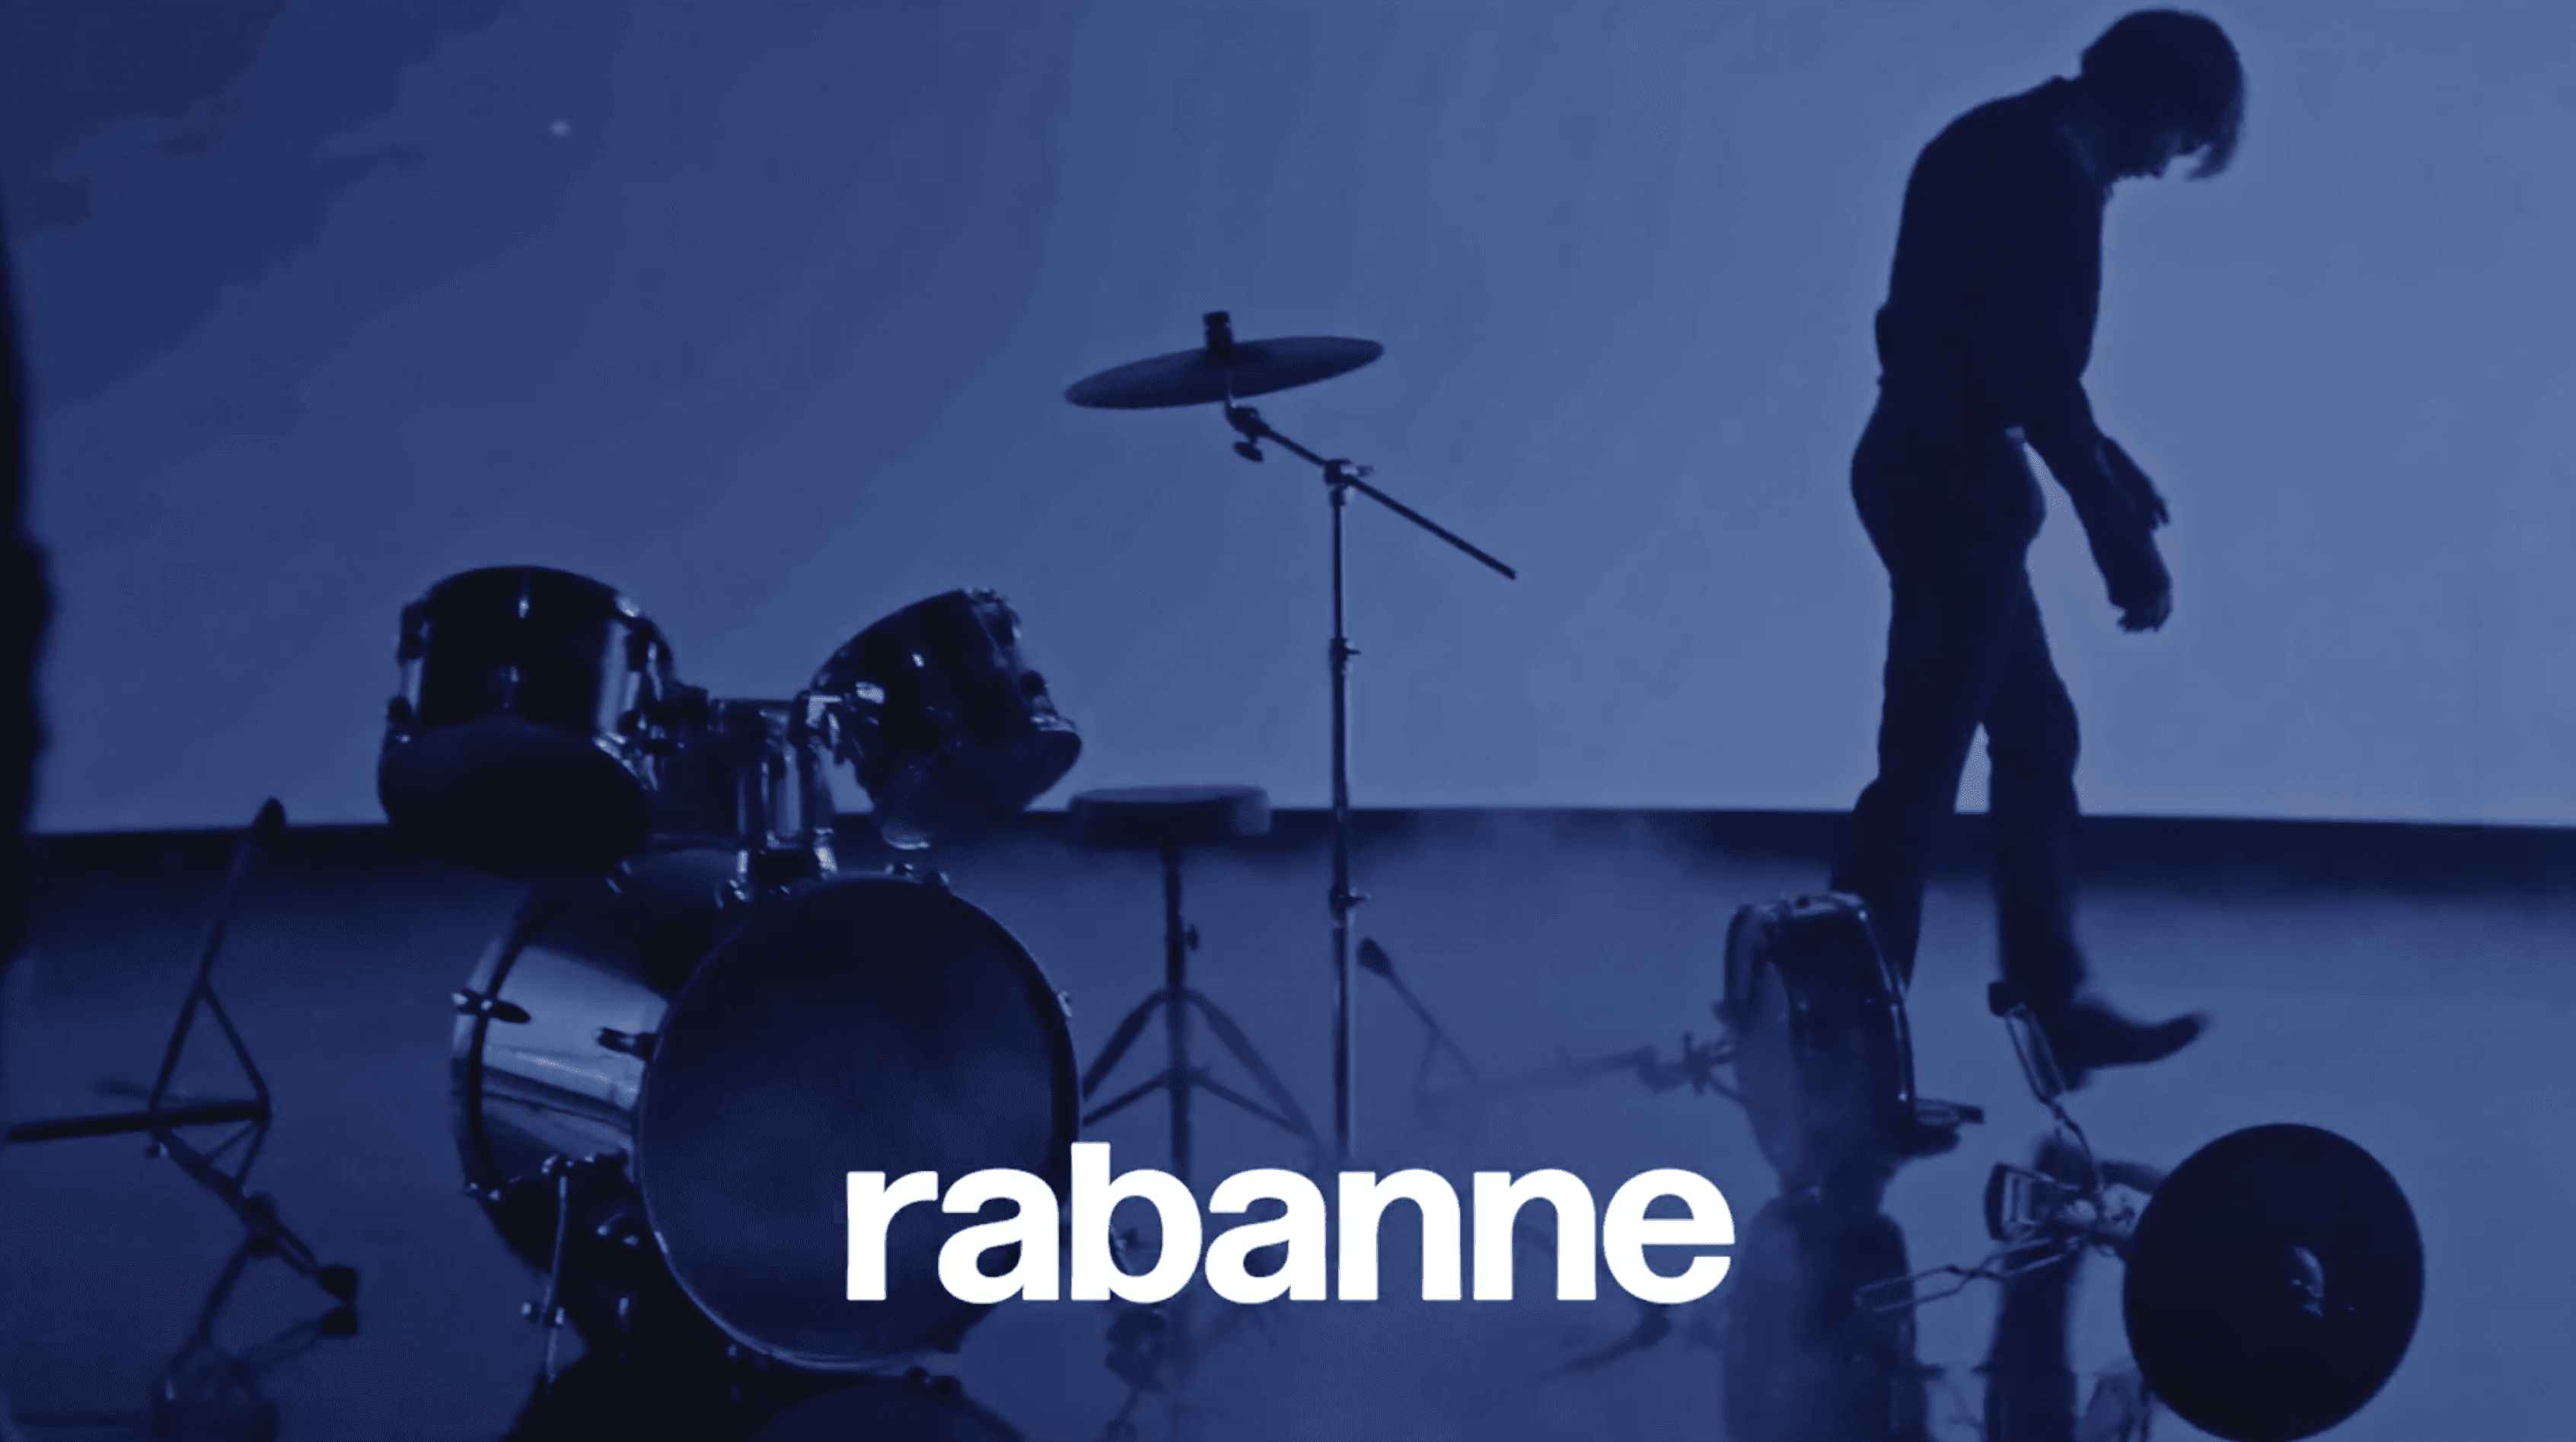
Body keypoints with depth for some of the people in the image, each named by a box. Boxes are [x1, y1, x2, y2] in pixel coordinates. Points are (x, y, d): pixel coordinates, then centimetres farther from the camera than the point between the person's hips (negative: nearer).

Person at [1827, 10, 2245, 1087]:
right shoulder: (2057, 178, -16)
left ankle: (2054, 1006, 23)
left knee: (2037, 739, 17)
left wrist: (2104, 465, 20)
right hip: (1958, 490, -10)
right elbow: (2045, 373, -21)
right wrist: (2120, 535, -16)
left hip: (1926, 471, 10)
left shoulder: (1995, 141, 15)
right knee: (1920, 768, -4)